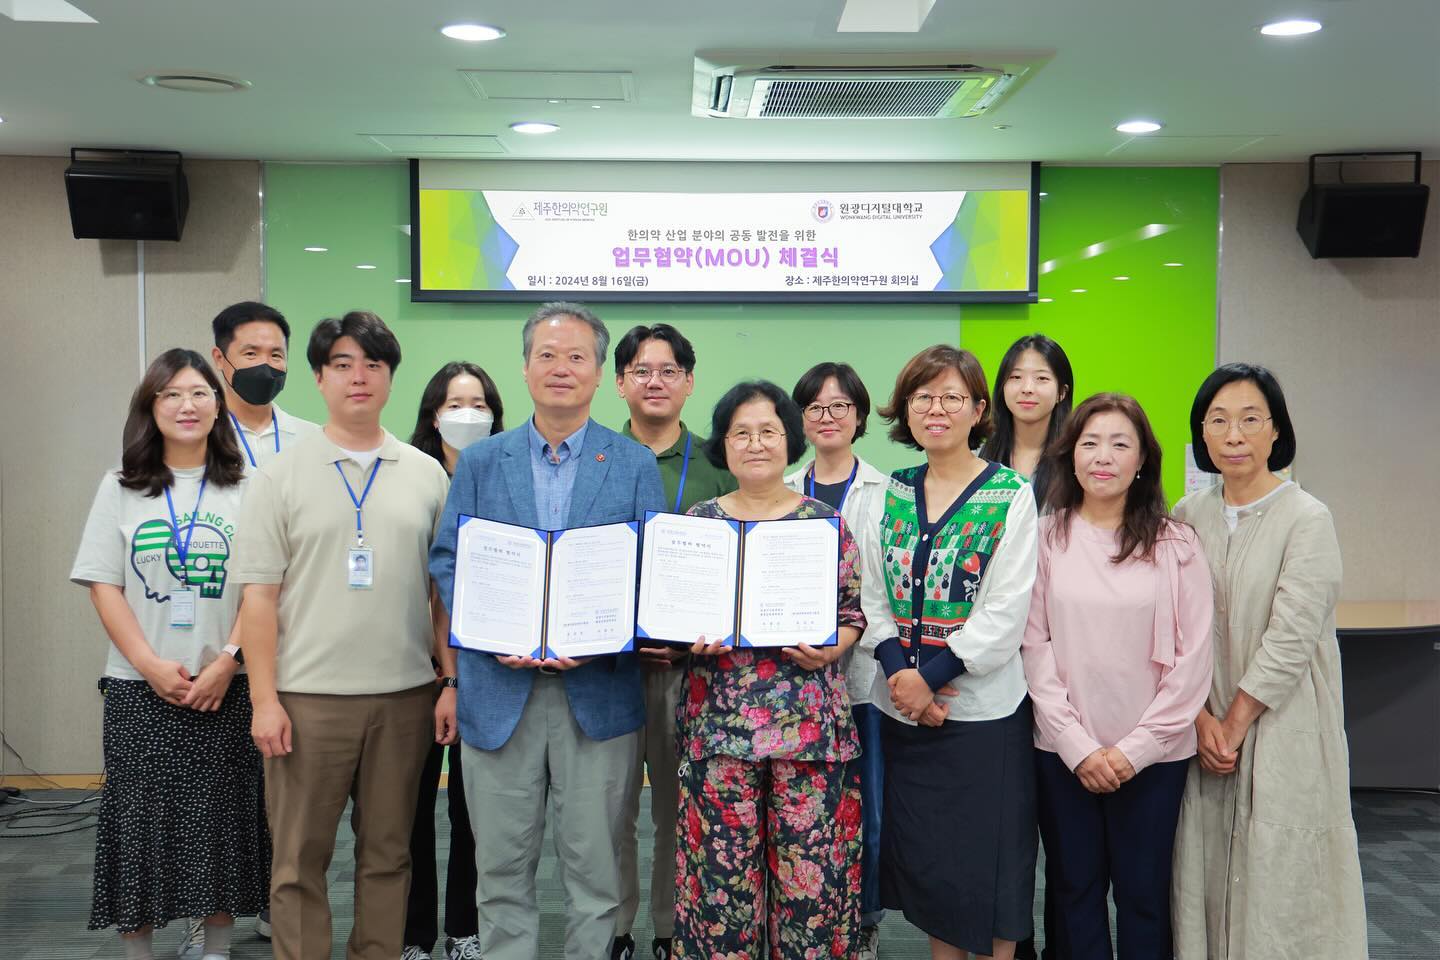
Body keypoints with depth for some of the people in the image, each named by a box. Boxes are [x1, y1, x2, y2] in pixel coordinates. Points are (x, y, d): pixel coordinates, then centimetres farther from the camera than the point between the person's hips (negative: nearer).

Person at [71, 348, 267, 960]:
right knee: (140, 819, 5)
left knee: (220, 819, 5)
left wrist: (227, 663, -12)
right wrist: (151, 665, -10)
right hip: (141, 688, 1)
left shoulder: (246, 489, 3)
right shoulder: (121, 489, 6)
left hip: (226, 687, 0)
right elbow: (103, 586, 1)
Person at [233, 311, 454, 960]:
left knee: (387, 854, 12)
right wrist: (264, 699, -8)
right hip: (307, 697, -2)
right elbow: (259, 596, -2)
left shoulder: (426, 475, 7)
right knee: (300, 859, 6)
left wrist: (452, 684, 3)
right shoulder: (279, 476, 1)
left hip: (405, 696, 2)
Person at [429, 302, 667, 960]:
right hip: (499, 689, 1)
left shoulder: (635, 465, 4)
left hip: (598, 690, -1)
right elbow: (446, 561, 5)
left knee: (594, 867, 8)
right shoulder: (479, 461, 8)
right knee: (501, 867, 10)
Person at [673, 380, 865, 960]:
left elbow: (855, 610, 7)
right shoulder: (699, 521, 8)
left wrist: (830, 650, -11)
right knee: (722, 867, 3)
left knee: (809, 867, 2)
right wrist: (693, 641, -10)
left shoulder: (825, 521, 5)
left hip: (810, 722, -1)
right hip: (719, 722, 1)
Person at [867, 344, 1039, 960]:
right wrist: (898, 672, -12)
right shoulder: (890, 493, 7)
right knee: (923, 857, 14)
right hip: (901, 709, 4)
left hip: (981, 707, -4)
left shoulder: (1012, 496, -6)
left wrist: (929, 676, -17)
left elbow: (1006, 611, -12)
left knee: (986, 859, 5)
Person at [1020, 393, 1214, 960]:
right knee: (1073, 890, 11)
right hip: (1063, 751, 1)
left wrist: (1135, 748, -8)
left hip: (1153, 756, -1)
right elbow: (1035, 647, -2)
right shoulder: (1046, 538, 1)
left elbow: (1193, 658, -3)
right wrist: (1078, 746, -8)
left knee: (1144, 894, 8)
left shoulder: (1175, 545, -1)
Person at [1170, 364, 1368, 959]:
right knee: (1205, 879, 9)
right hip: (1203, 737, 4)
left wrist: (1235, 722, -10)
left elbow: (1290, 639, -13)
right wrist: (1200, 717, -5)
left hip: (1282, 730, -4)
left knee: (1279, 883, 2)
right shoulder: (1189, 515, 5)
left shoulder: (1308, 520, -10)